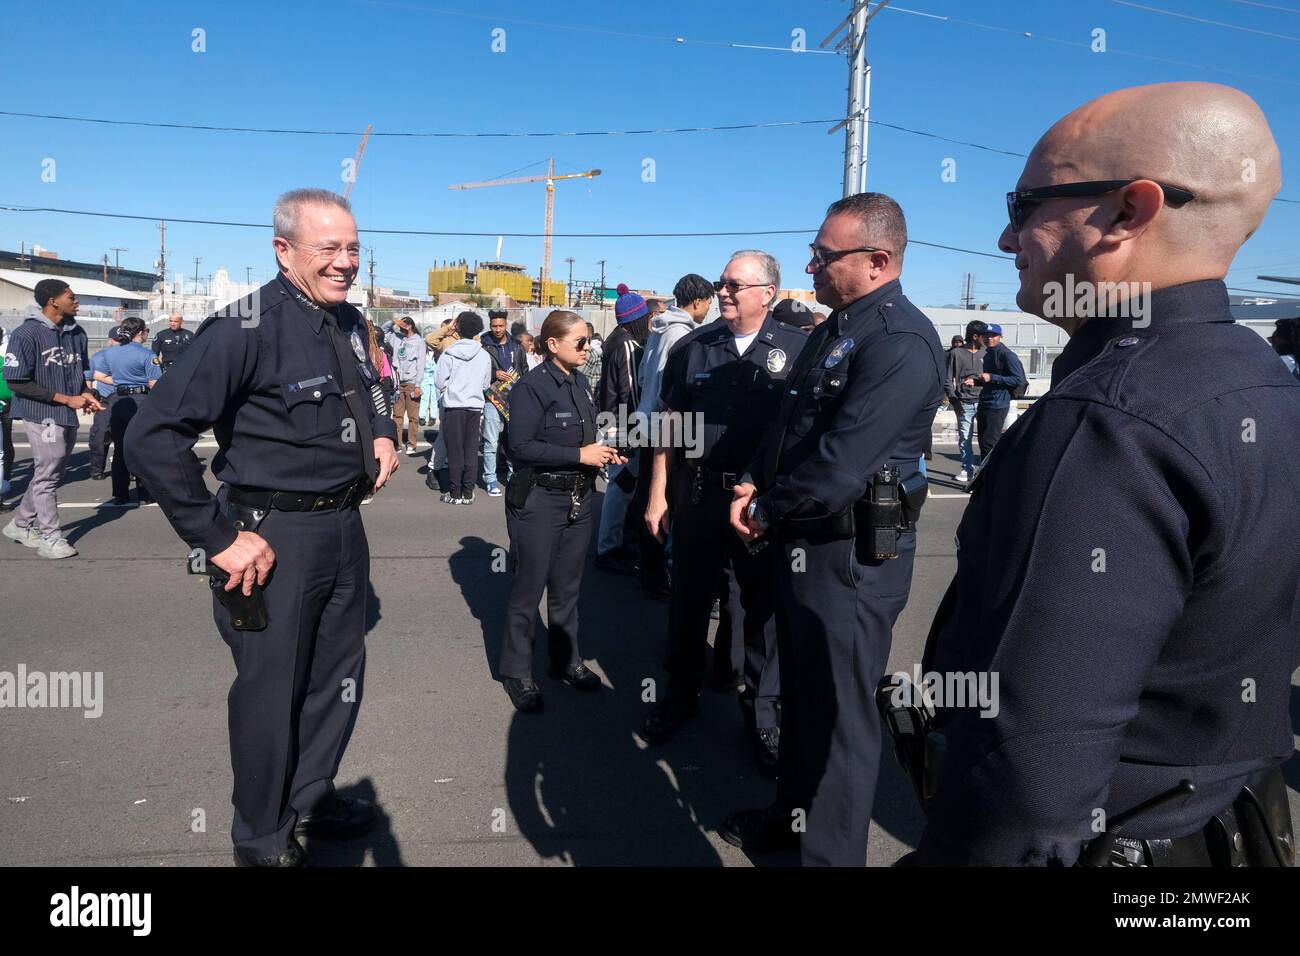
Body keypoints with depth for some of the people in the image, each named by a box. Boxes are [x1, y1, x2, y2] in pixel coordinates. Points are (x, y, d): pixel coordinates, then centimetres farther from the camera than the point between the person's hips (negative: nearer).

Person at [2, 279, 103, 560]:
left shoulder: (76, 333, 8)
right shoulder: (27, 334, -13)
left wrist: (85, 394, 0)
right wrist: (66, 398, -16)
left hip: (68, 416, 7)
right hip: (42, 414, -7)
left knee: (50, 473, 16)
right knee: (47, 475, -1)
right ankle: (50, 537, 10)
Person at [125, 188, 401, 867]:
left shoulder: (349, 322, 6)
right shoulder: (247, 328, -19)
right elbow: (153, 436, -23)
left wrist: (381, 433, 4)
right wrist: (217, 539, -22)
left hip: (345, 526, 8)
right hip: (276, 537, -7)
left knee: (337, 680, 21)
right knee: (271, 694, 10)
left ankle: (311, 800, 45)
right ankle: (262, 840, 34)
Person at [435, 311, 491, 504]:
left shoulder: (449, 353, -7)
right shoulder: (484, 355, 0)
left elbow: (441, 383, -5)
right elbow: (486, 384, 9)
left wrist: (441, 401, 14)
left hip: (454, 406, -2)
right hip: (475, 406, 2)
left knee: (455, 450, 4)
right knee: (471, 450, 7)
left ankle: (455, 493, 7)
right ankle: (468, 493, 8)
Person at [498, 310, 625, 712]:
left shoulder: (579, 382, 9)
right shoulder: (532, 386, -14)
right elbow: (521, 446, -21)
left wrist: (601, 452, 0)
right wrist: (579, 455, -20)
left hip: (578, 499, 7)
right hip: (538, 500, -7)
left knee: (567, 586, 18)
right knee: (529, 588, 5)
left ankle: (565, 660, 33)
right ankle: (516, 669, 20)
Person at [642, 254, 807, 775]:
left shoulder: (797, 349, -3)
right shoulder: (693, 347, 5)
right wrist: (658, 494, 4)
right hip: (697, 493, 2)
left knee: (764, 606, 8)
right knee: (688, 599, 13)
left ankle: (764, 714, 26)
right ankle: (680, 694, 33)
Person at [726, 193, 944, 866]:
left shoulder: (901, 341, -20)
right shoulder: (834, 328, 11)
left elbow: (840, 464, -26)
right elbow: (790, 424, 18)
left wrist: (767, 511, -12)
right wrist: (755, 484, 1)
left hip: (852, 553, -10)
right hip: (805, 540, 10)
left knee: (839, 712, 5)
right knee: (800, 690, 23)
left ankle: (831, 852, 25)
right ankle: (794, 813, 43)